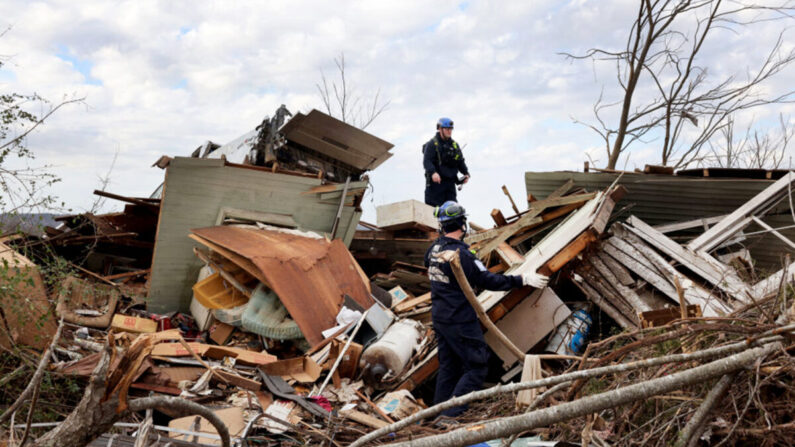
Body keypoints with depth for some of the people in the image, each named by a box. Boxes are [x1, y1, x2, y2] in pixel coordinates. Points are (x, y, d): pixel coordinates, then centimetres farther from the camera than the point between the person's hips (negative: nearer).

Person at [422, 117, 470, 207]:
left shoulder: (455, 145, 17)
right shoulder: (432, 144, -3)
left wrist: (466, 173, 1)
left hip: (450, 182, 6)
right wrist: (433, 172, -32)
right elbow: (426, 161, -14)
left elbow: (461, 161, 19)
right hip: (435, 181, -6)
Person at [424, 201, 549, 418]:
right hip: (460, 321, -8)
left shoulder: (434, 249, 3)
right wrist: (522, 280, -15)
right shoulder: (460, 254, -22)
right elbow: (487, 280, -20)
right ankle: (451, 414, -2)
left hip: (439, 317, 9)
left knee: (448, 367, 18)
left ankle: (439, 412, 25)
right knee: (477, 366, 1)